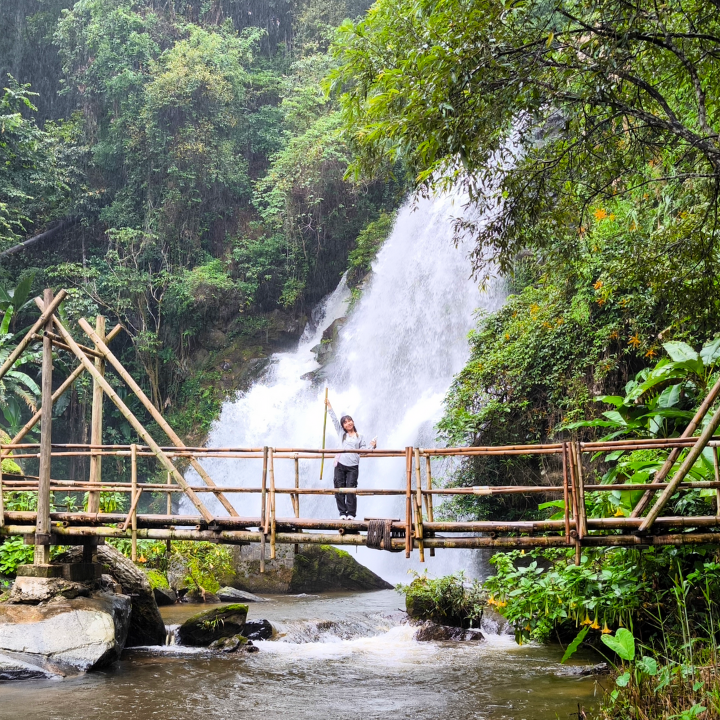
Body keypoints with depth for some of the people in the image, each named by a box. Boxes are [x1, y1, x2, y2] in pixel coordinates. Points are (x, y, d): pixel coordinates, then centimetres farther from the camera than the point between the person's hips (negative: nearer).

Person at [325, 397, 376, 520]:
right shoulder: (341, 434, 16)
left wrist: (372, 446, -7)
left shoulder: (360, 437, 15)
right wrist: (329, 406, 14)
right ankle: (342, 513, 4)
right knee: (339, 489, -3)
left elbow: (364, 451, 10)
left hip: (353, 466, -1)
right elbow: (334, 419, 15)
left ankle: (351, 513, -4)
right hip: (340, 464, 1)